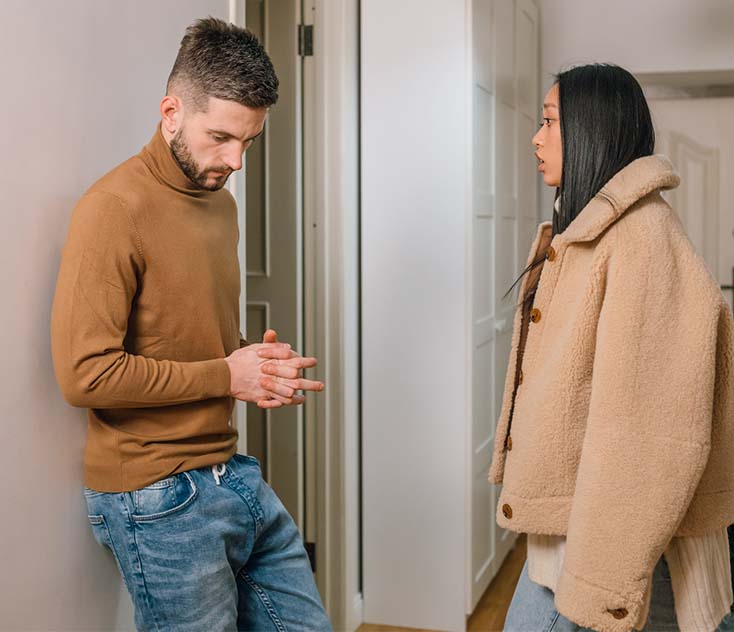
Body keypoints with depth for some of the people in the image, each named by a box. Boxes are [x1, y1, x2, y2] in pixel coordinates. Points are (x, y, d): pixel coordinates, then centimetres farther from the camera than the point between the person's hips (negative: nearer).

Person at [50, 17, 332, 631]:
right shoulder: (114, 209, -17)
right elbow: (84, 374, -22)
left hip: (232, 474, 8)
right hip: (158, 499, -8)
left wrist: (259, 362, -2)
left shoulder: (220, 200, 10)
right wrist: (226, 376, -15)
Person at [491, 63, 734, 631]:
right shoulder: (582, 234, 13)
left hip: (614, 536, -8)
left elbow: (647, 430, -23)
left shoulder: (643, 238, -18)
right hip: (565, 530, 9)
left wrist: (601, 587, -22)